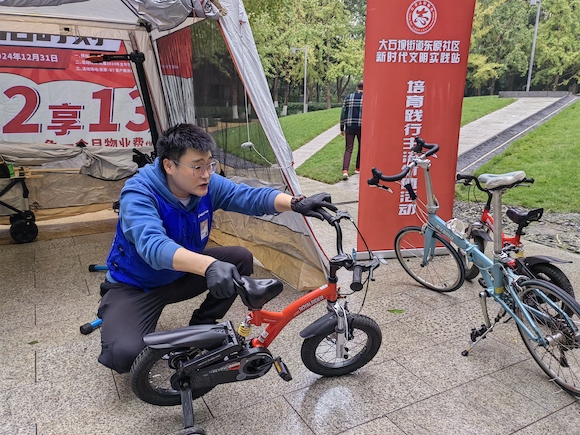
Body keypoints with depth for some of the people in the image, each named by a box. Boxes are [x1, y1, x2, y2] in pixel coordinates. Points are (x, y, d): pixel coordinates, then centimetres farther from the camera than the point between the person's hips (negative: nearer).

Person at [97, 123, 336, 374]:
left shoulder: (207, 185, -13)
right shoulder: (138, 194, -30)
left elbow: (250, 196, -18)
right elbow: (153, 246, -47)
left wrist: (296, 203, -37)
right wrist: (208, 265, -63)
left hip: (182, 274, 6)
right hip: (135, 286, -5)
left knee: (242, 259, -10)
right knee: (124, 354, -29)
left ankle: (201, 325, 9)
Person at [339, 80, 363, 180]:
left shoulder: (348, 97, 7)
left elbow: (343, 114, 6)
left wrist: (342, 129, 13)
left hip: (349, 127, 2)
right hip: (361, 127, -2)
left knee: (348, 149, 2)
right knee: (361, 147, 18)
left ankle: (345, 170, -15)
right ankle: (358, 168, 27)